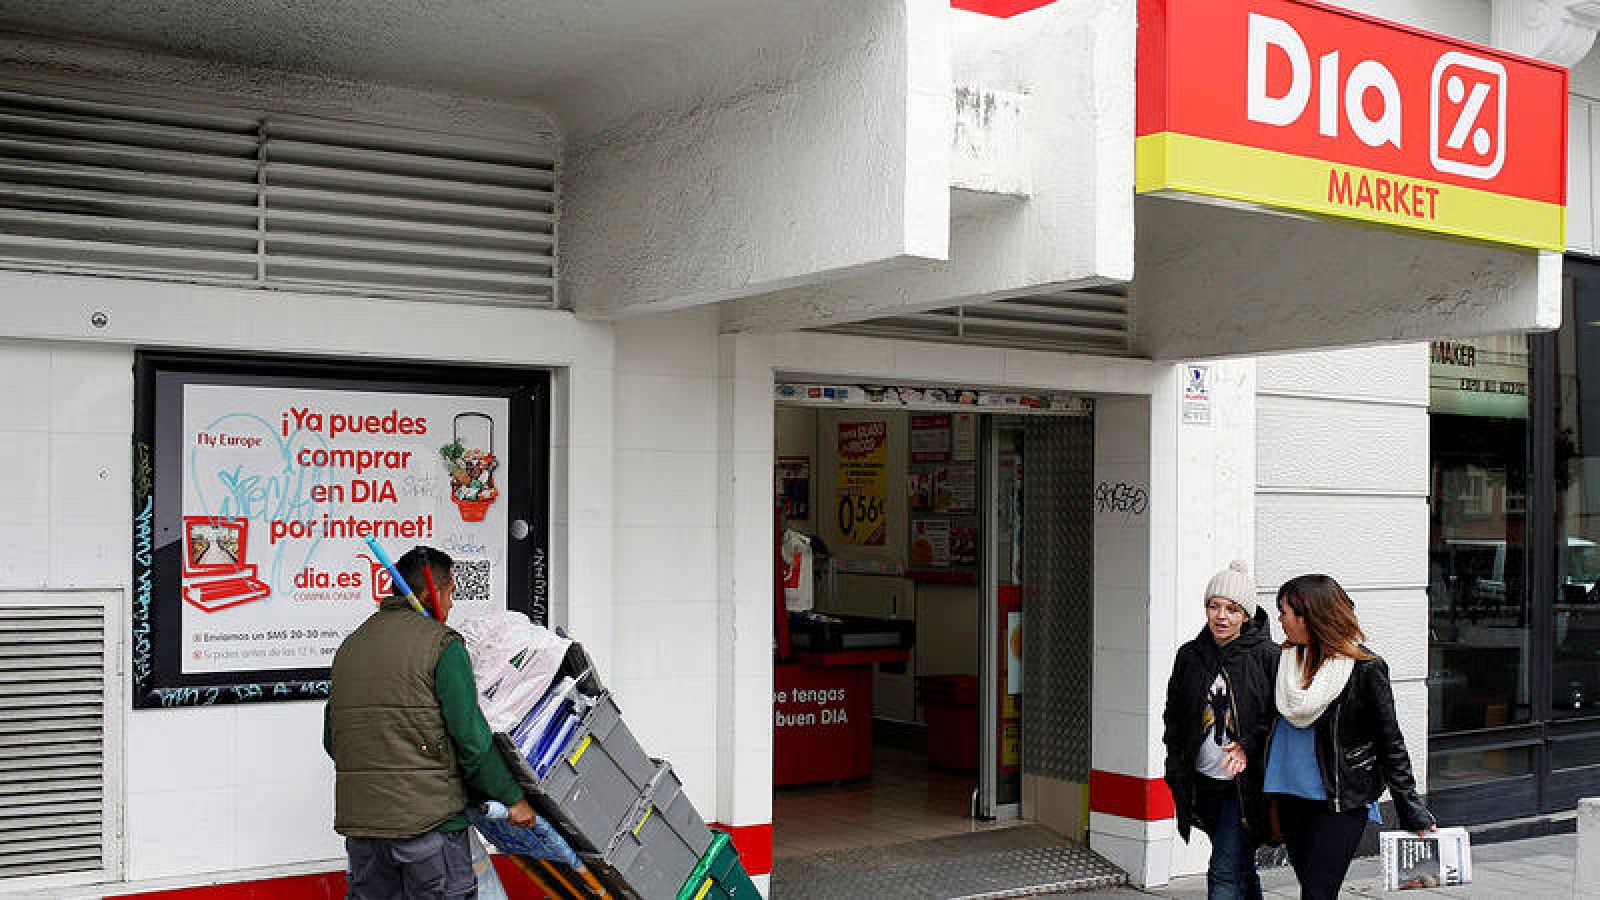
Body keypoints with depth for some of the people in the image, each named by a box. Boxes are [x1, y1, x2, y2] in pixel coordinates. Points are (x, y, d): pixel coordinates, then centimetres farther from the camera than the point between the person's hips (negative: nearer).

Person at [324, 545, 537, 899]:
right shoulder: (442, 644, -7)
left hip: (359, 817, 7)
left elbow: (332, 739, 16)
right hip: (428, 817, -6)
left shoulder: (349, 646, 14)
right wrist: (512, 797, -2)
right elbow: (471, 738, -11)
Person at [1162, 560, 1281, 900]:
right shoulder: (1189, 656, 6)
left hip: (1246, 782, -5)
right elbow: (1173, 718, 13)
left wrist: (1249, 746, -19)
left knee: (1225, 872, -11)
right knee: (1240, 866, 19)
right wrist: (1178, 775, 6)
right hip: (1204, 781, 5)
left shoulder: (1267, 656, -7)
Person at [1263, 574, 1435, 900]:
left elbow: (1390, 743, -5)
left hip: (1342, 801, -5)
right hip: (1290, 795, 6)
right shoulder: (1287, 659, 4)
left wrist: (1413, 812, -3)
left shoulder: (1365, 668, -11)